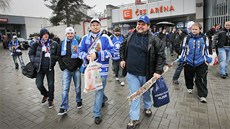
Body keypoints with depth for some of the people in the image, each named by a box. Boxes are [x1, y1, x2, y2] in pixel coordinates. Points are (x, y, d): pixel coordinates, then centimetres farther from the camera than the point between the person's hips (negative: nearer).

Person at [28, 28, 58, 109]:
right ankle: (45, 94, 32)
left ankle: (51, 100, 27)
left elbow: (58, 54, 9)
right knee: (39, 85, -1)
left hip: (50, 68, 0)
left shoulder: (53, 44, -3)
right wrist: (34, 61, 1)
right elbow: (31, 53, 11)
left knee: (51, 84, 6)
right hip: (40, 68, 1)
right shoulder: (37, 44, -2)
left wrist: (54, 60, -3)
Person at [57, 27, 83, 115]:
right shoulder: (62, 44, 6)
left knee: (78, 87, 12)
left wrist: (80, 66, -8)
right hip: (66, 69, 1)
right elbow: (59, 56, 11)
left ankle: (79, 101, 34)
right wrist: (62, 67, 1)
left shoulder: (78, 42, -1)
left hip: (76, 69, -1)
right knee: (65, 88, -1)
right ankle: (64, 107, 7)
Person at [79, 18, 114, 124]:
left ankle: (97, 114, 15)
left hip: (102, 68, -4)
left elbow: (110, 51, -10)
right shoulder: (85, 38, 6)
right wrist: (86, 56, -17)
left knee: (99, 90, 1)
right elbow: (81, 51, 5)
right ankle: (103, 99, 53)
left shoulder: (105, 37, -4)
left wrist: (97, 55, -21)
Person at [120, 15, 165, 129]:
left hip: (146, 73, -1)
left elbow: (161, 55, -9)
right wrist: (122, 59, 7)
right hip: (131, 73, 2)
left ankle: (147, 107, 51)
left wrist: (158, 71, -15)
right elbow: (123, 48, 18)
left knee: (146, 92, 22)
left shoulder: (153, 39, -10)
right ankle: (134, 119, 20)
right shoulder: (131, 36, 1)